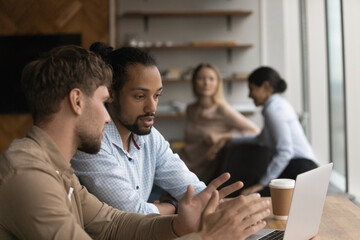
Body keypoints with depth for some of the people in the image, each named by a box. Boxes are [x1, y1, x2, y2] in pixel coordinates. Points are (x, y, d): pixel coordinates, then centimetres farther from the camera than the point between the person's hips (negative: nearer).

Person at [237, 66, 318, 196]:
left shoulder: (274, 108, -9)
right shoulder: (279, 104, 22)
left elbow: (285, 152, -18)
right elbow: (259, 140, 31)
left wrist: (262, 183, -14)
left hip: (299, 170, -10)